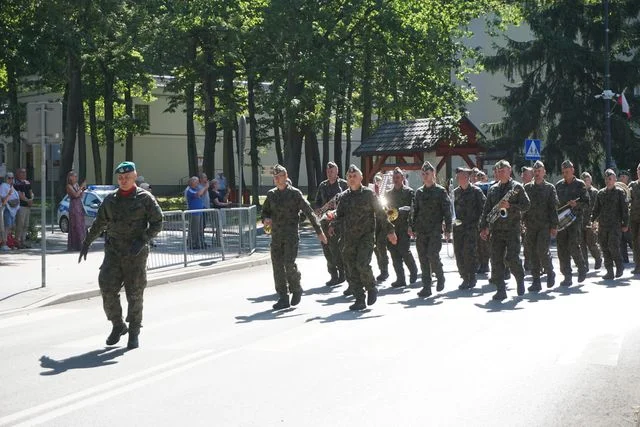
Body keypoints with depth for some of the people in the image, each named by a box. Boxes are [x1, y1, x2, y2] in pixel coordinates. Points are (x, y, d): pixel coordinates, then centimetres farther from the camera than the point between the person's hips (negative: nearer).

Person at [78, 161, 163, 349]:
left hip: (135, 254, -3)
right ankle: (118, 326, 14)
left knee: (134, 293, 1)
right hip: (113, 251, 3)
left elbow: (157, 223, -5)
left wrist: (141, 241, -17)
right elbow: (99, 223, 21)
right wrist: (86, 242, 22)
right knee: (107, 290, -6)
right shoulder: (110, 199, 10)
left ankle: (134, 333, 14)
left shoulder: (145, 198, -2)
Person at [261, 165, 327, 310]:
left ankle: (296, 289, 11)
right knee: (277, 266, 0)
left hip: (291, 235, -5)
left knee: (289, 264, -15)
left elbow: (309, 212, -1)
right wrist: (266, 219, -5)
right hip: (276, 235, 5)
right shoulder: (271, 194, 11)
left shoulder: (295, 193, -2)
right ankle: (283, 298, 6)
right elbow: (265, 211, 21)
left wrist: (319, 231, -2)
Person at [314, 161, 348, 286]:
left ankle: (341, 273, -1)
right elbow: (318, 200, 20)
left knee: (334, 245, -13)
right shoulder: (322, 185, 16)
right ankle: (333, 275, 14)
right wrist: (318, 209, 1)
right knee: (326, 247, 5)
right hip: (325, 219, 5)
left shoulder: (343, 184, 2)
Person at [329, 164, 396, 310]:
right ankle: (359, 300, 11)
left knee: (362, 264, -20)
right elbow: (339, 215, 16)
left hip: (366, 236, -4)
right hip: (349, 238, 5)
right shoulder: (344, 196, 12)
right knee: (351, 270, 2)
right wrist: (333, 225, -4)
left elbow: (380, 213, 3)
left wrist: (389, 231, 1)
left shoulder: (368, 193, 1)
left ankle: (371, 288, 8)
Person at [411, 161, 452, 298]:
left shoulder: (441, 191, 0)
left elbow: (447, 211, -2)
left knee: (432, 255, -15)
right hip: (421, 231, 5)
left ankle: (440, 277, 11)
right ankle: (426, 287, 9)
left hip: (435, 230, -5)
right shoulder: (419, 192, 13)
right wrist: (412, 227, 11)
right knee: (423, 259, 3)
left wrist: (447, 229, -7)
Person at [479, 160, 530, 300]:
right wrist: (483, 227, 6)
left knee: (512, 258, -10)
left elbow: (527, 205, -5)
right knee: (496, 260, -2)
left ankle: (520, 279, 18)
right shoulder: (493, 189, 14)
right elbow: (486, 209, 14)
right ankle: (501, 290, 1)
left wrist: (510, 206, -17)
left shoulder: (517, 187, 1)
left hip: (512, 229, -5)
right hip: (496, 229, 5)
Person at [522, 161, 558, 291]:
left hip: (545, 226, -3)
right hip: (530, 226, 3)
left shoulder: (550, 187, 4)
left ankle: (550, 272, 11)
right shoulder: (527, 187, 10)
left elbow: (553, 208, 1)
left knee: (542, 250, -14)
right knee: (532, 253, 2)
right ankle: (536, 281, 8)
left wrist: (554, 226, -5)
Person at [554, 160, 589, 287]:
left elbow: (587, 204, 0)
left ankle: (582, 268, 12)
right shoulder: (558, 185, 14)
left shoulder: (580, 184, 2)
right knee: (562, 249, 0)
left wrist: (577, 204, -19)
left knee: (573, 247, -12)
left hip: (575, 220, -4)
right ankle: (567, 276, 6)